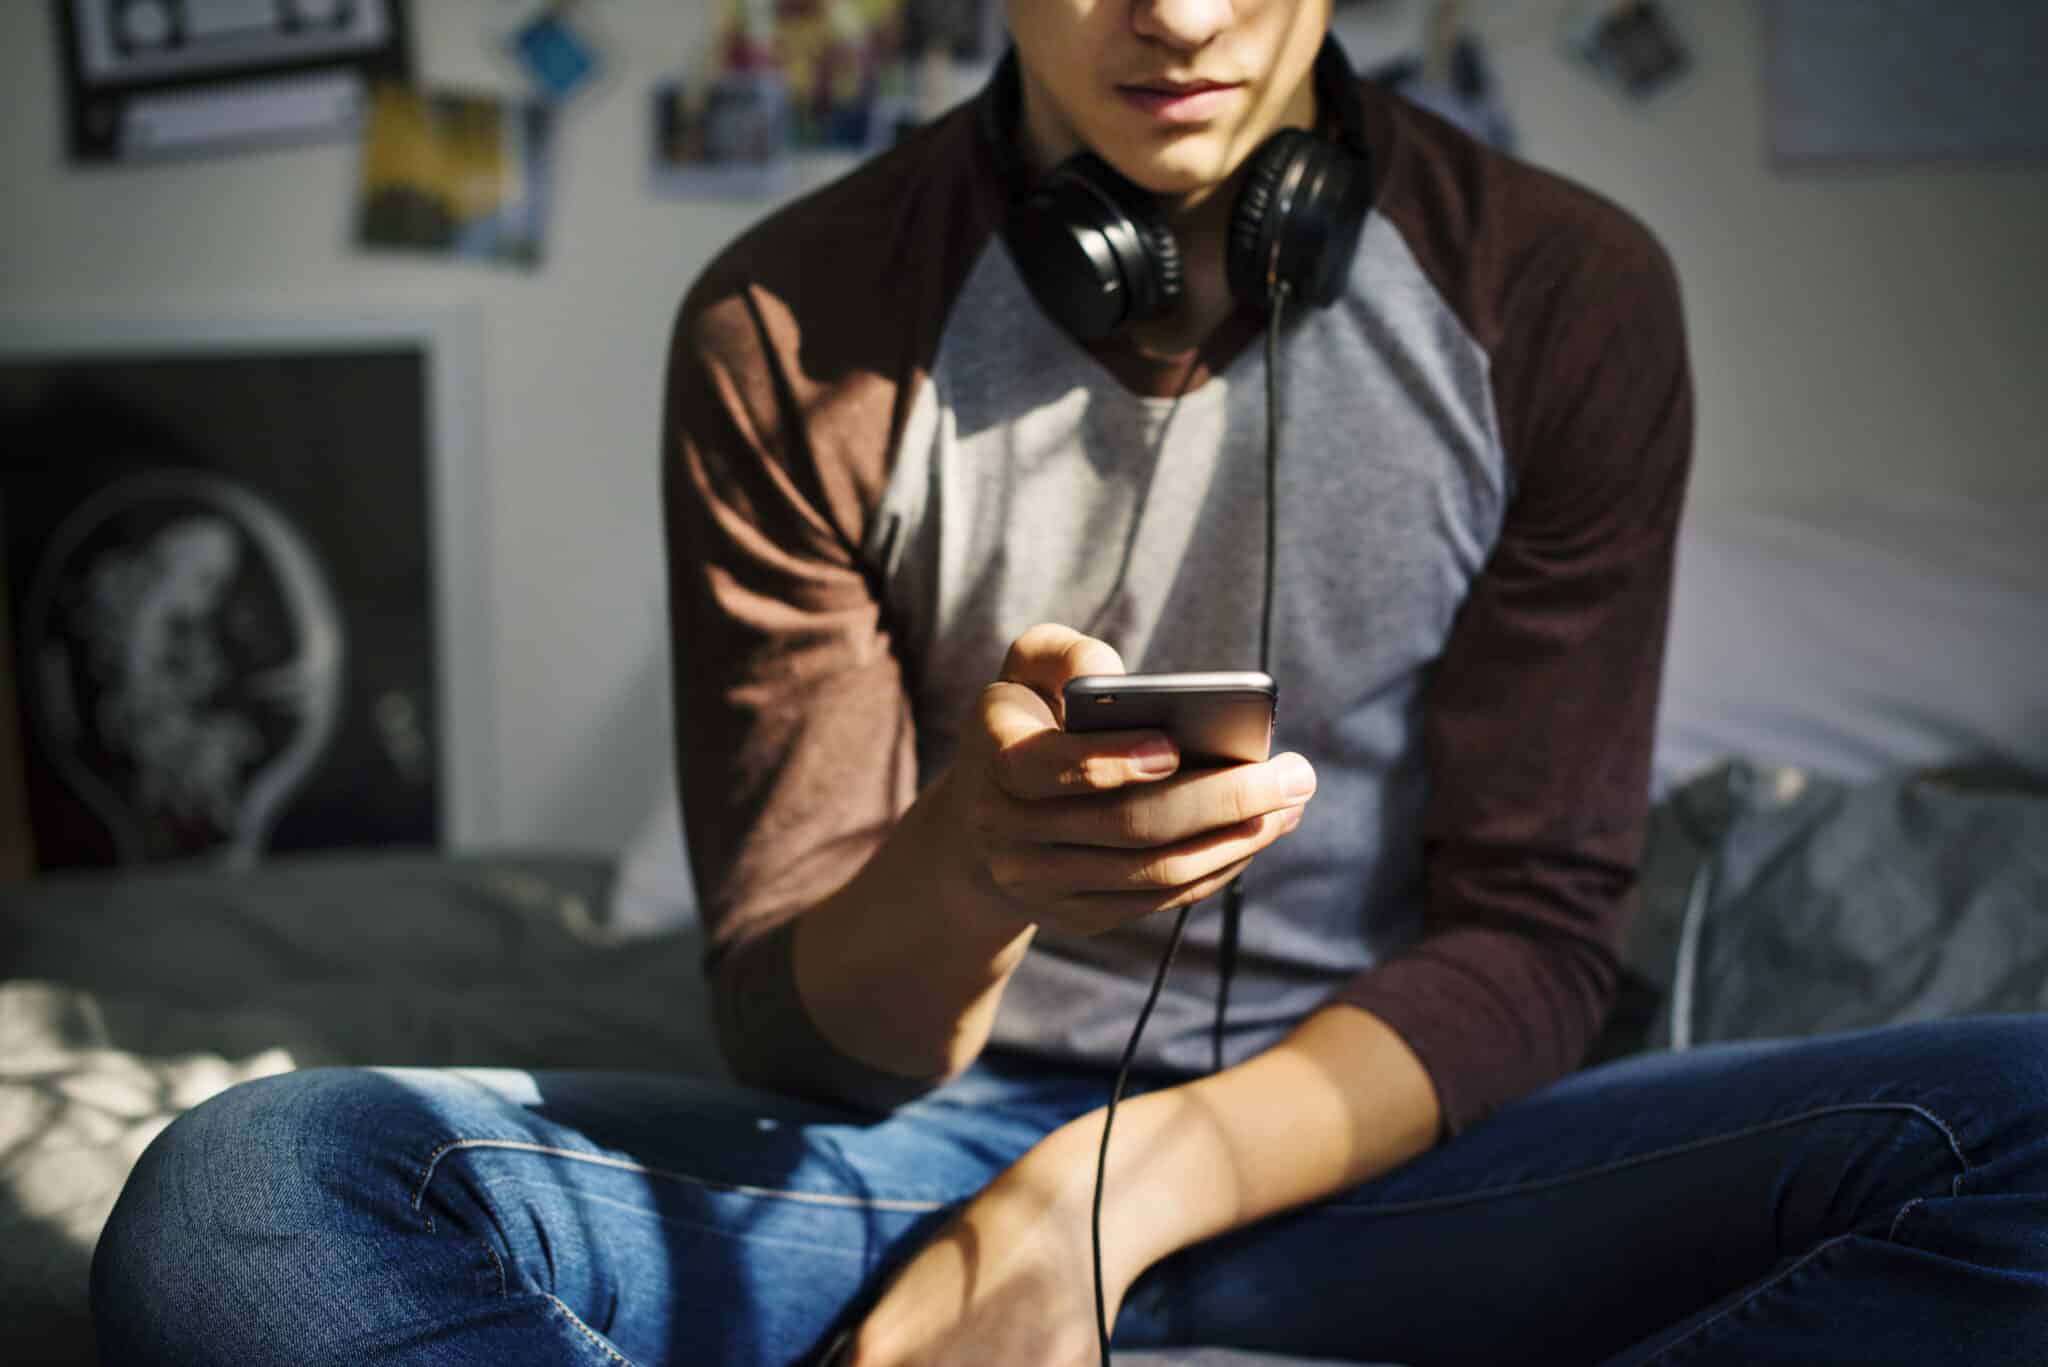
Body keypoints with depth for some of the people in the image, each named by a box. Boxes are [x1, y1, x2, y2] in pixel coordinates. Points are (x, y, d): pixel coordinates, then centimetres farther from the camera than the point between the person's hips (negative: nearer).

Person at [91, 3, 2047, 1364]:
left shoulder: (1564, 296, -2)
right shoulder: (789, 333, -4)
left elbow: (1532, 933, -2)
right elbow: (790, 1021, -5)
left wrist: (1109, 1197, -18)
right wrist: (970, 863, -30)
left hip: (1367, 1143, 1)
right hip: (922, 1144, 0)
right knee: (236, 1203, -26)